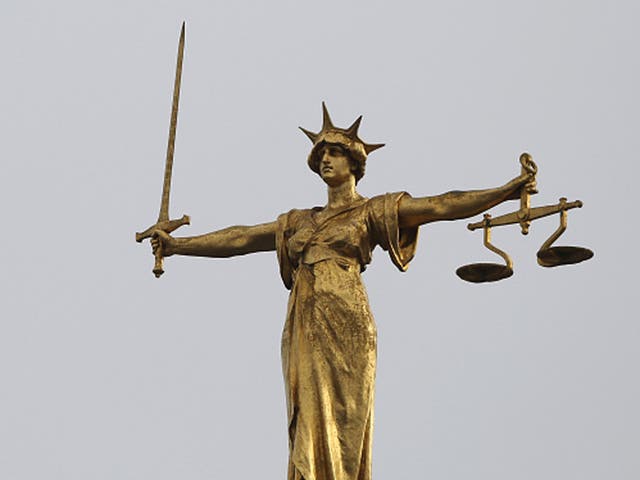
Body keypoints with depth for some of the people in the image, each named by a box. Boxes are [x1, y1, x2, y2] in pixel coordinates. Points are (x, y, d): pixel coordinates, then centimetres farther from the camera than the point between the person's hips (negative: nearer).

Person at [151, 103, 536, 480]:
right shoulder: (301, 221, 23)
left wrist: (507, 191, -13)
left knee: (341, 423, -9)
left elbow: (440, 206, -2)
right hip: (304, 330, 5)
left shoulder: (372, 212, 8)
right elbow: (240, 239, 26)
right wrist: (178, 245, 25)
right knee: (311, 423, 0)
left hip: (344, 325, -5)